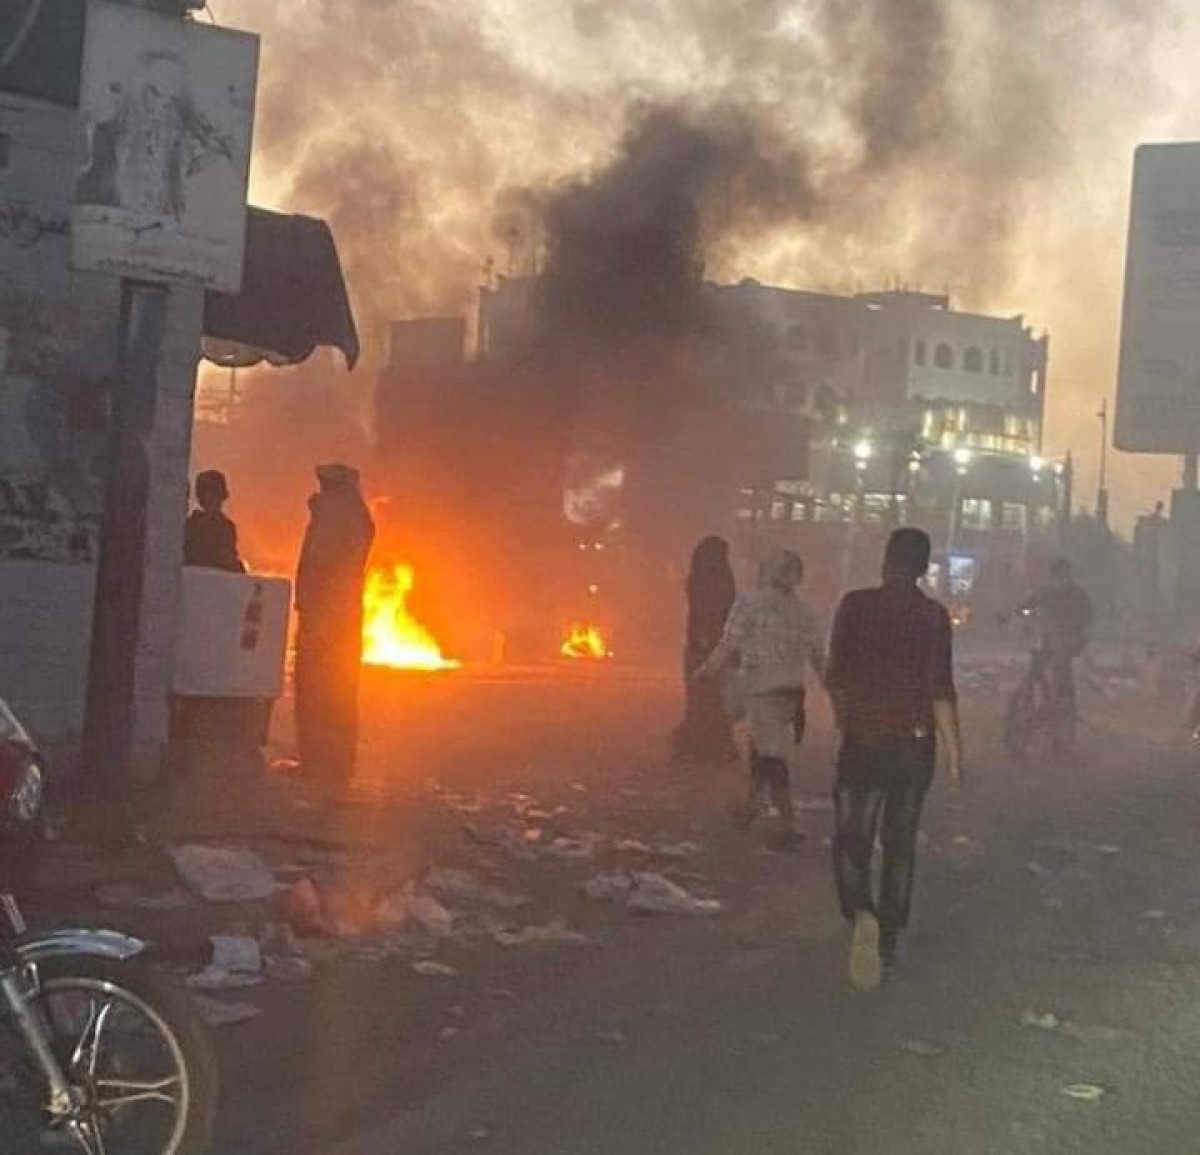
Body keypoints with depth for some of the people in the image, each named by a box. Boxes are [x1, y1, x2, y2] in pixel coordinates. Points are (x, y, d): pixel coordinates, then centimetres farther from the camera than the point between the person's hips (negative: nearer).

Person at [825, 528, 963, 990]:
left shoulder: (856, 605, -5)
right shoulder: (934, 616, -5)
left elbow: (836, 675, -3)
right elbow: (940, 689, -9)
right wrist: (953, 746, -1)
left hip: (862, 741, -1)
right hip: (915, 744, 1)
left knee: (851, 842, 2)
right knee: (900, 845, 14)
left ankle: (862, 916, -25)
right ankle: (890, 943, 20)